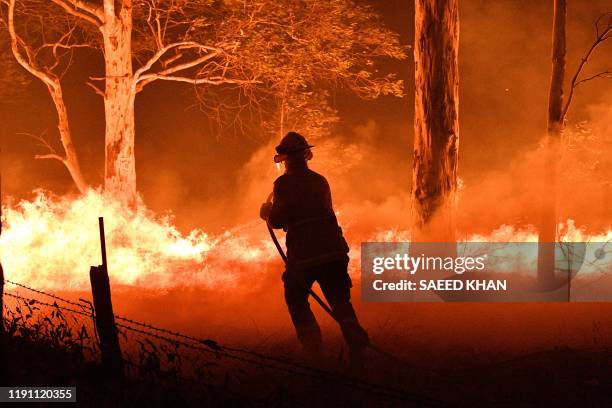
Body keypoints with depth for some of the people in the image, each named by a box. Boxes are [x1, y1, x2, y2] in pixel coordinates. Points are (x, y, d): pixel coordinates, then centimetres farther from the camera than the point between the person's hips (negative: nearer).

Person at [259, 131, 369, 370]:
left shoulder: (285, 183, -6)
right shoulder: (319, 181, 14)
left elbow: (279, 220, -14)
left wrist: (268, 213, 9)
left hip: (304, 254, -5)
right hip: (333, 250, 5)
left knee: (296, 299, 14)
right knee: (340, 303, 11)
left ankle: (314, 351, 5)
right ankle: (357, 348, -4)